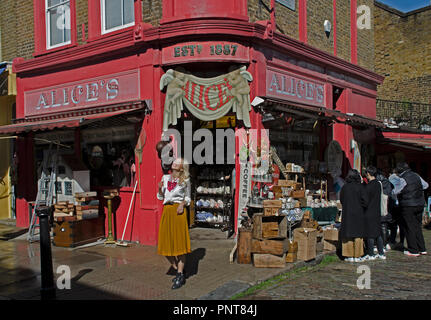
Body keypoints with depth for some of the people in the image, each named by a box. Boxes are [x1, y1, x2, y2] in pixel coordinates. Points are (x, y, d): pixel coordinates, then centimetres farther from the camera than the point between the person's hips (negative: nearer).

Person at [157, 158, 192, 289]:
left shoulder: (185, 180, 6)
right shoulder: (165, 177, 14)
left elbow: (188, 198, 12)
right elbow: (160, 197, 18)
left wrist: (183, 203, -8)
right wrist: (160, 189, -1)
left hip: (179, 211, -4)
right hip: (167, 210, 4)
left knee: (179, 242, -6)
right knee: (166, 243, 2)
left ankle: (180, 276, 2)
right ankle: (178, 270, 20)